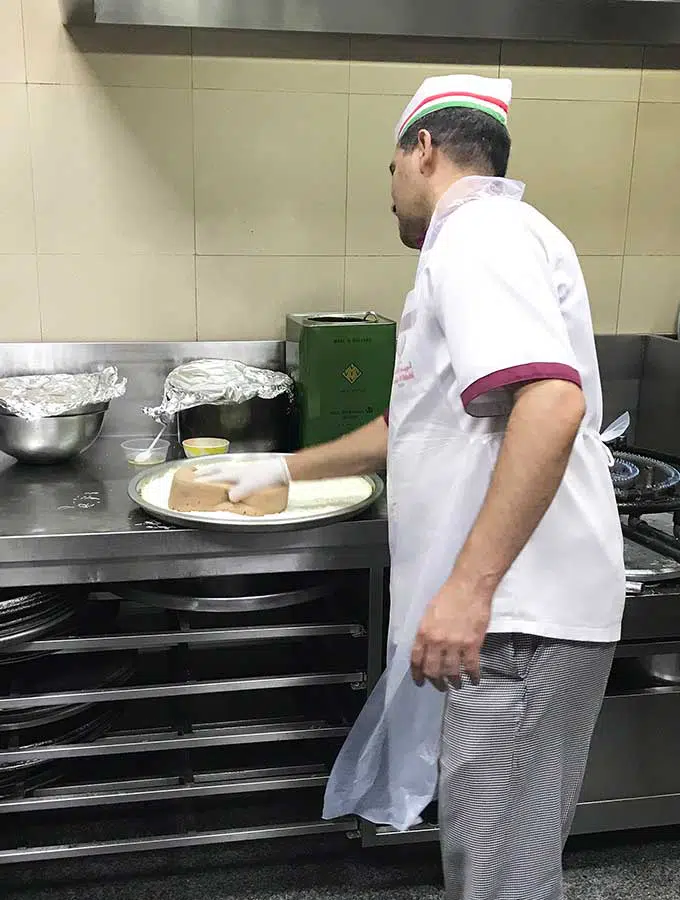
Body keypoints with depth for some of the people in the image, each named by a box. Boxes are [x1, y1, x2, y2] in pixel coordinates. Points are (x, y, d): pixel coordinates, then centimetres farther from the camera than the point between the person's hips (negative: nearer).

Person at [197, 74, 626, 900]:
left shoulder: (479, 234, -10)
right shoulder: (488, 243, 23)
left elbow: (552, 404, -27)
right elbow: (419, 427, 29)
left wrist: (469, 587, -28)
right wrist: (286, 469, 34)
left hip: (520, 615, -10)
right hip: (501, 612, 10)